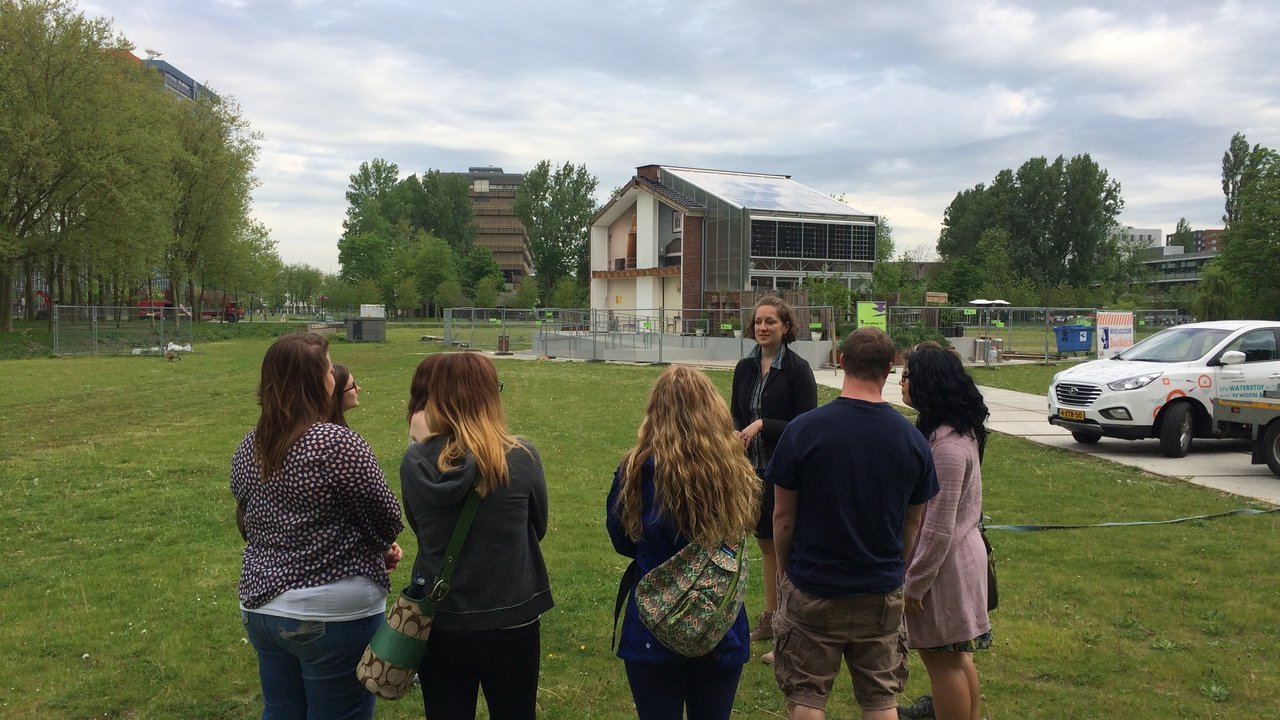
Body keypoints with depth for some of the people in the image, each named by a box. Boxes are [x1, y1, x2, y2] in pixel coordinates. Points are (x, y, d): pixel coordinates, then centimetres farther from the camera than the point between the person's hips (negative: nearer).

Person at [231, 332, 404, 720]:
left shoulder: (248, 448, 2)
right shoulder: (338, 443, -21)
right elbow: (388, 520, -14)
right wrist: (379, 548, 11)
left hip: (261, 603, 7)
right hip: (334, 612, -7)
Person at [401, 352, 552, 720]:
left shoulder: (415, 462, -11)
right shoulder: (522, 458, -14)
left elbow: (420, 528, 6)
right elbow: (537, 530, 1)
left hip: (439, 623, 1)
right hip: (511, 622, -1)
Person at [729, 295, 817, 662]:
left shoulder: (797, 368, -12)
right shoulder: (745, 368, 6)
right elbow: (736, 416, 13)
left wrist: (763, 425, -21)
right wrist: (739, 436, -6)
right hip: (756, 468, 6)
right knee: (766, 543, 17)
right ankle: (770, 616, 31)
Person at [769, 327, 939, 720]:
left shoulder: (802, 430, -15)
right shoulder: (912, 439, -6)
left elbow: (783, 517, -8)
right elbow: (912, 524, 5)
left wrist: (785, 571, 8)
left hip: (812, 589, -2)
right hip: (882, 594, 3)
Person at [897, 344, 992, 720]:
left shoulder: (946, 444, -26)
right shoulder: (957, 429, 6)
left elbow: (938, 527, -24)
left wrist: (914, 584, -16)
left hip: (943, 565, -9)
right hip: (958, 556, 9)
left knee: (941, 657, 5)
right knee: (953, 655, 21)